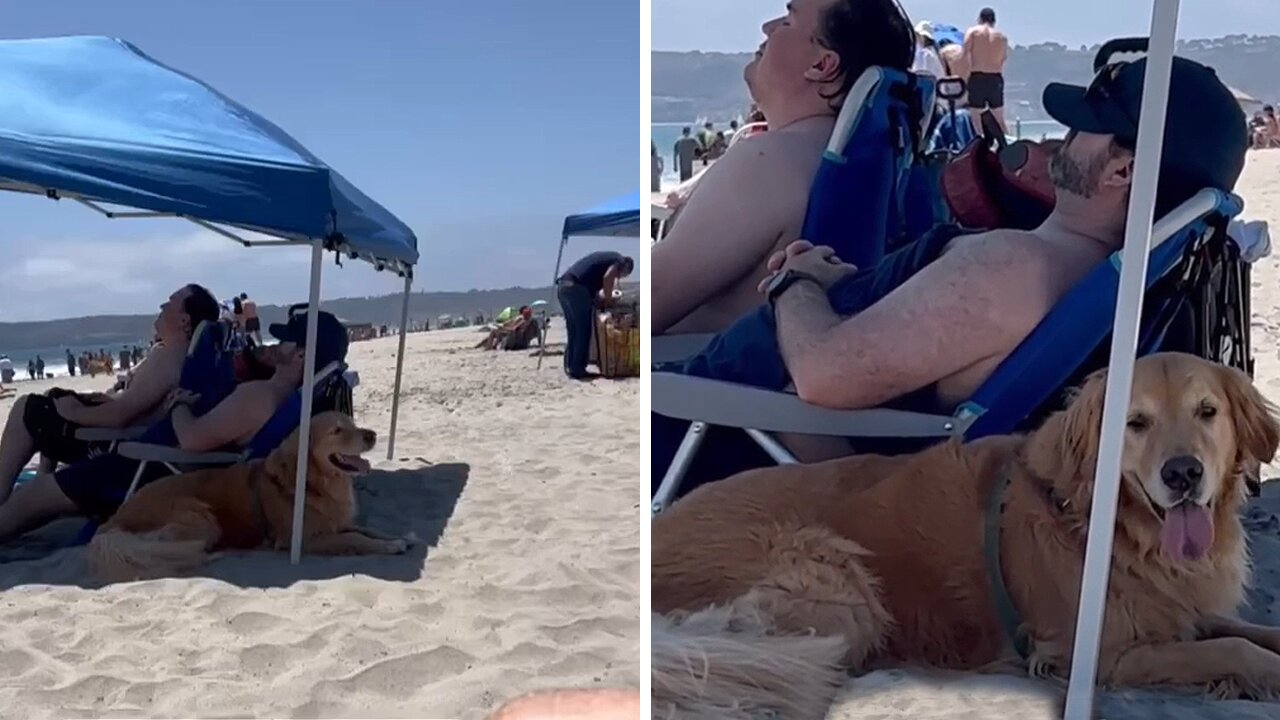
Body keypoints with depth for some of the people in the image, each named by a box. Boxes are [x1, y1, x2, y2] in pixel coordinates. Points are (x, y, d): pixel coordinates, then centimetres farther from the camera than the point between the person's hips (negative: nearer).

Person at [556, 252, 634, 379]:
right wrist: (608, 299, 2)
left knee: (573, 331, 16)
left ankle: (570, 367, 18)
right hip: (576, 288, -8)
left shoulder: (607, 257, 33)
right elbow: (608, 277, -11)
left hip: (563, 286, 8)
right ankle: (578, 369, 2)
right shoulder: (620, 260, 9)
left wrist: (602, 297, 23)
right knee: (583, 331, 1)